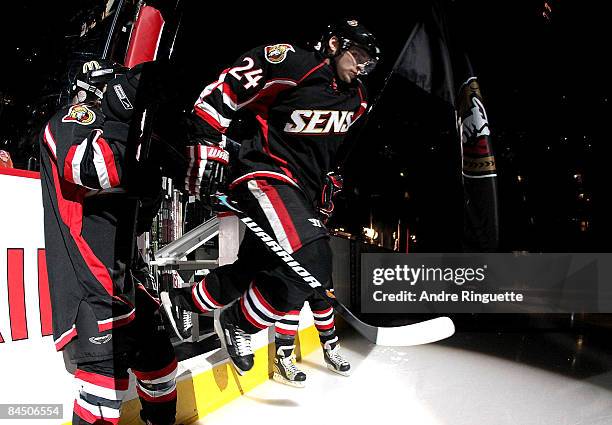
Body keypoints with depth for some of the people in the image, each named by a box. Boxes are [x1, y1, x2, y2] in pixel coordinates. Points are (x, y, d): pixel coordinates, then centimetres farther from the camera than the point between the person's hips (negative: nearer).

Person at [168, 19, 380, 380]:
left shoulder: (356, 100, 12)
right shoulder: (287, 62, -12)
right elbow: (219, 94, -10)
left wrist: (330, 184, 27)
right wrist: (209, 147, -13)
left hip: (303, 191, 9)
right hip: (265, 173, -9)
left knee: (256, 268, 11)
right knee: (310, 264, -25)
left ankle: (185, 300, 35)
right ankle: (239, 324, -2)